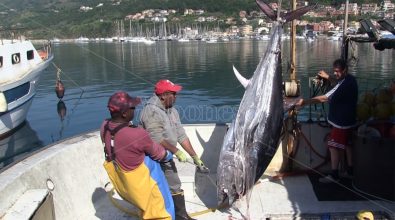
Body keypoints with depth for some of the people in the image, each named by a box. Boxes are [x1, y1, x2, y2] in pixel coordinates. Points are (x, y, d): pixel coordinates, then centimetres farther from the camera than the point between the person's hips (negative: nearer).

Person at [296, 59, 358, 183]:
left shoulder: (345, 85, -28)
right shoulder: (350, 79, 4)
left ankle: (334, 175, 6)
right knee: (346, 145, 19)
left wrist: (305, 102, -33)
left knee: (333, 147, -2)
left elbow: (324, 98, -33)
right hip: (348, 120, 10)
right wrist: (328, 77, 23)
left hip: (341, 122, -10)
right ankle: (349, 171, 30)